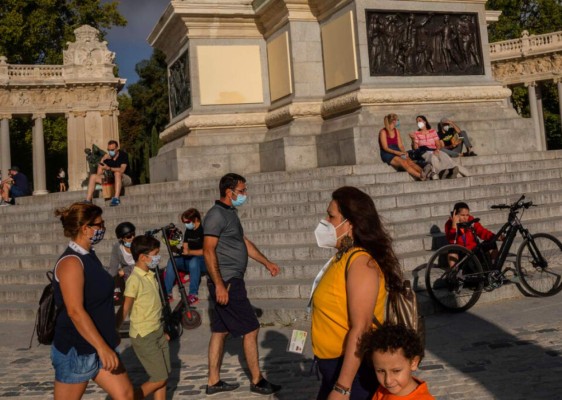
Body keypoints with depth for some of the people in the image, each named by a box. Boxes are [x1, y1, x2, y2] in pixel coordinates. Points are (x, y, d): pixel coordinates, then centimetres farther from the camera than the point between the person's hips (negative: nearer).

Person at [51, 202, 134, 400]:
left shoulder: (89, 256, 9)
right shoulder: (71, 262, -19)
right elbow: (75, 311, -27)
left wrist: (107, 343, 24)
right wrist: (102, 347, -29)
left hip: (98, 346, 9)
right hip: (75, 350, -9)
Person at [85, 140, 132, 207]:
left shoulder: (123, 155, -12)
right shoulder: (106, 157, 0)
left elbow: (122, 170, -27)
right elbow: (99, 174, -3)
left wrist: (109, 168, -35)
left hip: (125, 179, -6)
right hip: (112, 179, 6)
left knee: (117, 173, -38)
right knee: (93, 176, -5)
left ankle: (116, 198, -46)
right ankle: (88, 201, -14)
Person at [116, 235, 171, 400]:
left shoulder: (151, 275, 8)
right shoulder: (135, 279, -18)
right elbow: (125, 309, -21)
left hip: (158, 332, 8)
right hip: (144, 336, -8)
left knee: (164, 375, 10)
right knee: (159, 378, -3)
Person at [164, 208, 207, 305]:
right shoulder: (188, 231, 13)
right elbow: (185, 247, 11)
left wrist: (190, 252, -29)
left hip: (205, 261, -7)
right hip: (191, 259, 7)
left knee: (194, 261, -39)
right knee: (172, 261, -16)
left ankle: (193, 295, -33)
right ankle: (167, 293, -16)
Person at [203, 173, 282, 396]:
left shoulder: (230, 213, 14)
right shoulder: (217, 214, -15)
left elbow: (244, 242, 24)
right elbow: (208, 251, -21)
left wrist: (266, 262, 26)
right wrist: (219, 285, -24)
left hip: (231, 281, 9)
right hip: (226, 283, -9)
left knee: (221, 331, 12)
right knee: (251, 329, -3)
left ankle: (214, 382, 20)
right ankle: (257, 381, 8)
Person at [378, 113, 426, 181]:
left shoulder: (396, 131, 15)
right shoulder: (383, 132, -5)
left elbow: (400, 145, 11)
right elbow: (385, 148, -12)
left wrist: (404, 152, -11)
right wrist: (397, 152, -24)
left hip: (397, 153, 6)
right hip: (387, 155, -6)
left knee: (410, 161, -26)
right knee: (403, 162, -32)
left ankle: (424, 173, -49)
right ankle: (420, 176, -45)